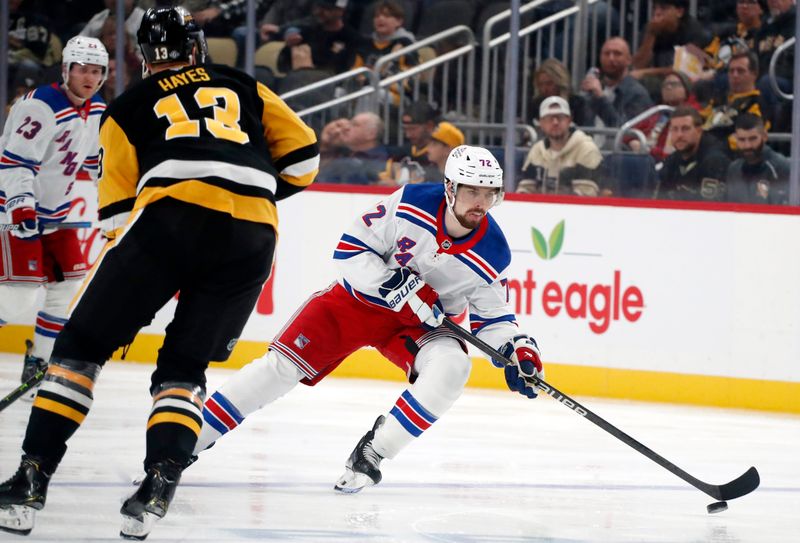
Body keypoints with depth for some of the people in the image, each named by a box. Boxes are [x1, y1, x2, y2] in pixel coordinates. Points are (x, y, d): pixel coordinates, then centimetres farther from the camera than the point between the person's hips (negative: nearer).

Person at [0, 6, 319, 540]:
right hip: (252, 235, 3)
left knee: (82, 344, 7)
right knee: (183, 368, 15)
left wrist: (129, 292, 22)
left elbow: (117, 209, 15)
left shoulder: (130, 107, 22)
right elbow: (301, 151, 21)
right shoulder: (244, 87, 29)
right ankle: (160, 484, -9)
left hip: (173, 213, -3)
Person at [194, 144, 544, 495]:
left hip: (420, 325, 1)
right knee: (284, 363, -11)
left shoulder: (493, 253, -16)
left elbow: (492, 315, -4)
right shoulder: (410, 204, -22)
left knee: (452, 367, -29)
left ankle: (373, 452, -16)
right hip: (361, 298, -1)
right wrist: (398, 288, -28)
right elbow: (351, 249, -17)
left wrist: (517, 349, -23)